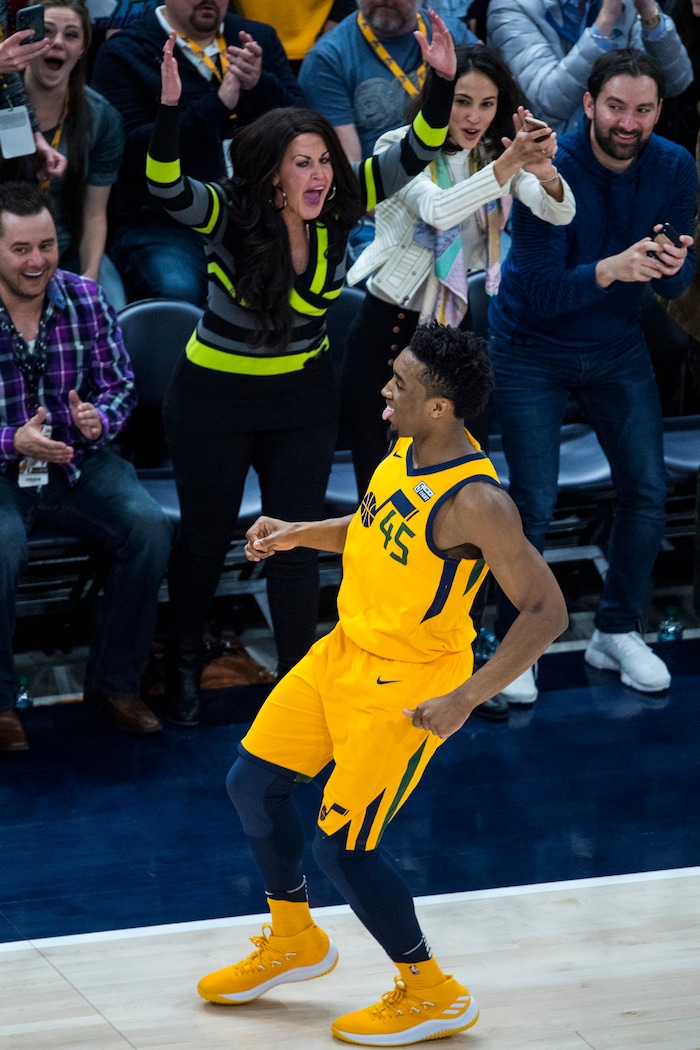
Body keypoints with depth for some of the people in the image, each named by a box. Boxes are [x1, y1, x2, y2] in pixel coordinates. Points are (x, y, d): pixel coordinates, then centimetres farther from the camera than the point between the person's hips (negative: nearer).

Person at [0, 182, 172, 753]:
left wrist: (99, 419, -18)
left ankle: (114, 683, -3)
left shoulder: (87, 300, -1)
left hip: (78, 461, 4)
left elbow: (120, 385, 5)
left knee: (149, 527, -22)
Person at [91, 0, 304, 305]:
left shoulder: (261, 39, 16)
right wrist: (218, 103, -14)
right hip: (163, 225, -4)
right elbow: (132, 149, -10)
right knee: (178, 292, -34)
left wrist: (260, 84, -12)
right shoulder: (122, 53, 2)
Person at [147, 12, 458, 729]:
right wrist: (169, 107, -56)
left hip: (303, 400, 2)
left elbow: (411, 157, -15)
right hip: (214, 401, -2)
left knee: (295, 542, 3)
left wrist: (442, 82, -30)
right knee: (206, 537, 15)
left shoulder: (338, 210, -13)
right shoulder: (231, 217, -23)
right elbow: (166, 189, -41)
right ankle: (183, 659, 39)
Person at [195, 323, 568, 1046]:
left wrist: (466, 698, -31)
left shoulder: (475, 503, -29)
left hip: (406, 688, -9)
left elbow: (545, 612, -27)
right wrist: (302, 534, 4)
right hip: (348, 649, 9)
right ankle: (293, 942, 37)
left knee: (340, 848, -4)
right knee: (252, 783, 15)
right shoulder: (407, 449, -4)